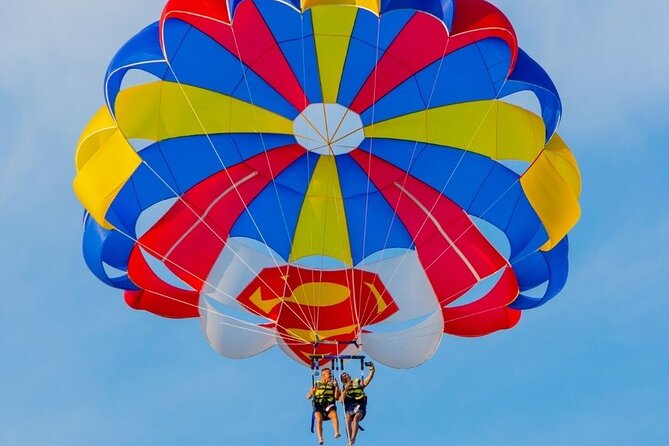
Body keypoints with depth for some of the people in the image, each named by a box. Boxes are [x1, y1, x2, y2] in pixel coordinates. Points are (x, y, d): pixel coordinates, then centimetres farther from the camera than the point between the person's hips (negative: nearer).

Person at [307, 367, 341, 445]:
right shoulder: (316, 384, 14)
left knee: (334, 414, -33)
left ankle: (336, 433, -45)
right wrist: (312, 392, -11)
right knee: (319, 419, -31)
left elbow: (337, 397, 4)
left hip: (329, 406, 1)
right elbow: (308, 397, 10)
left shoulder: (332, 385, 15)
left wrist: (336, 387, -8)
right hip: (318, 407, -1)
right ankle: (320, 439, -42)